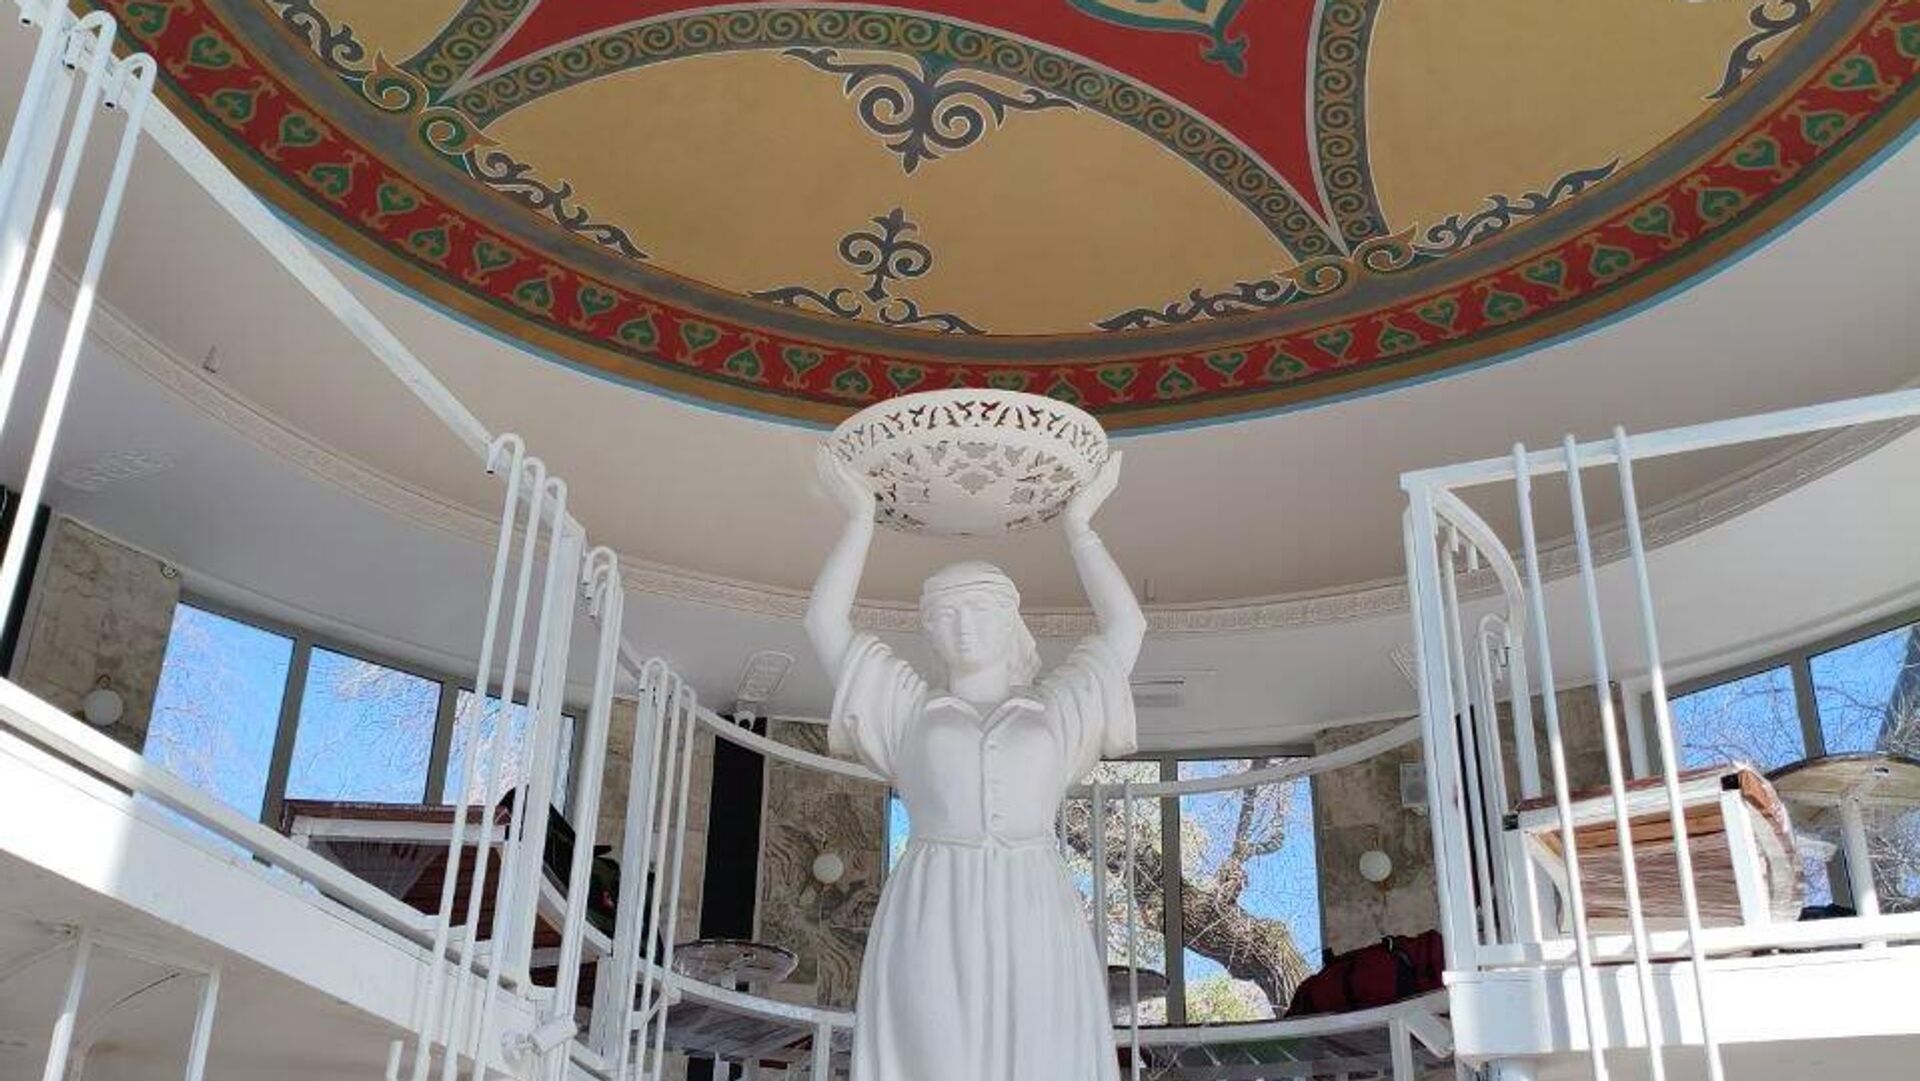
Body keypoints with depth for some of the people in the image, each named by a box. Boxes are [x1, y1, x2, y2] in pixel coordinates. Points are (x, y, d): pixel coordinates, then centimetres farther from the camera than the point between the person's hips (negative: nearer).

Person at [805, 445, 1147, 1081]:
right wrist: (860, 519, 18)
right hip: (932, 936, -1)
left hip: (1035, 933, 1)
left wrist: (1078, 525, 24)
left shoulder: (1055, 711, 20)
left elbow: (1125, 626, 20)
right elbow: (824, 623, 15)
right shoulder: (909, 711, 19)